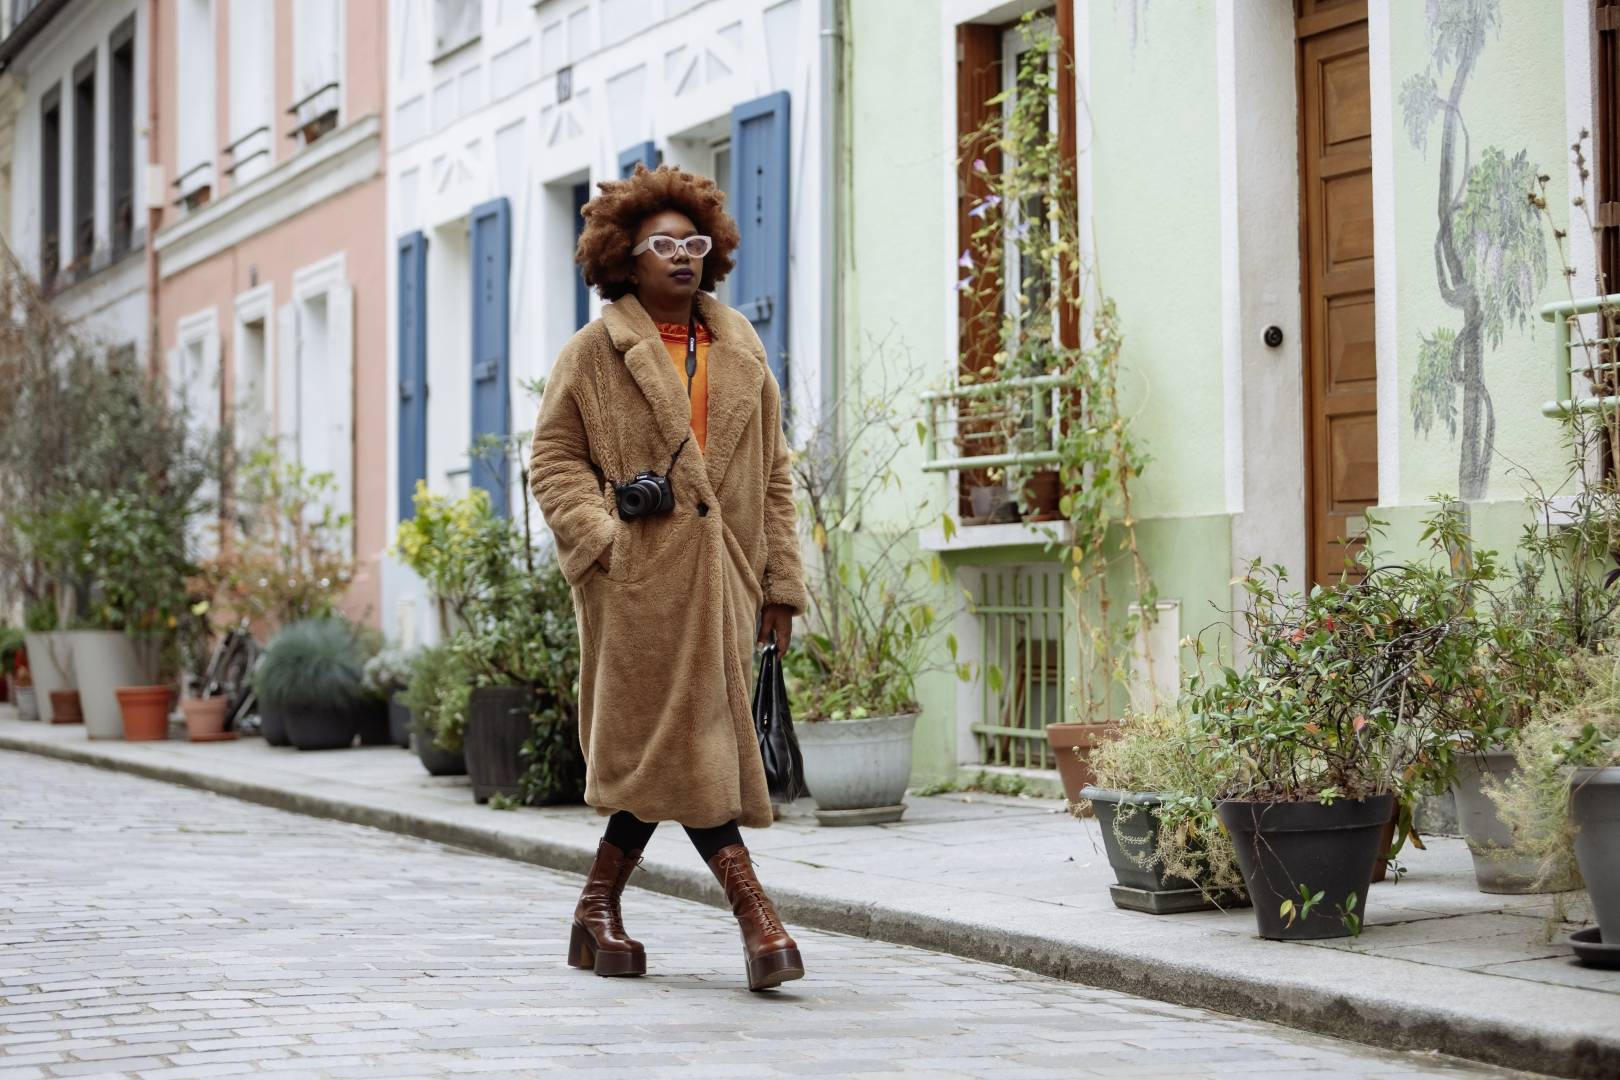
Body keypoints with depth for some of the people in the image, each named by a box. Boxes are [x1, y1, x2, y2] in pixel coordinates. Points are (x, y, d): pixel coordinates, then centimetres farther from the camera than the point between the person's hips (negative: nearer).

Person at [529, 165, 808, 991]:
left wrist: (781, 584, 11)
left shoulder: (741, 351, 15)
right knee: (687, 742, -8)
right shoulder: (595, 352, 2)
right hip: (640, 578, -5)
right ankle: (755, 914, -10)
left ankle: (598, 909, 20)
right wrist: (603, 537, -14)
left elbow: (772, 477, 16)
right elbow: (553, 460, 1)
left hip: (721, 577, 5)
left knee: (666, 749, 7)